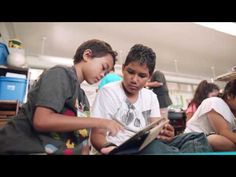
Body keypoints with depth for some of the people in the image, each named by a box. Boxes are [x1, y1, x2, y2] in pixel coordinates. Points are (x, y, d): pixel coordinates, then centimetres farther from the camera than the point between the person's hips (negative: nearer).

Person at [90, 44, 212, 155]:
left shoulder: (151, 96, 7)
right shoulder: (108, 92, -9)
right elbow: (97, 135, -11)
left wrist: (164, 133, -24)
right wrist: (108, 147, -33)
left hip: (145, 147, 5)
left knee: (197, 138, -10)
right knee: (154, 148, -36)